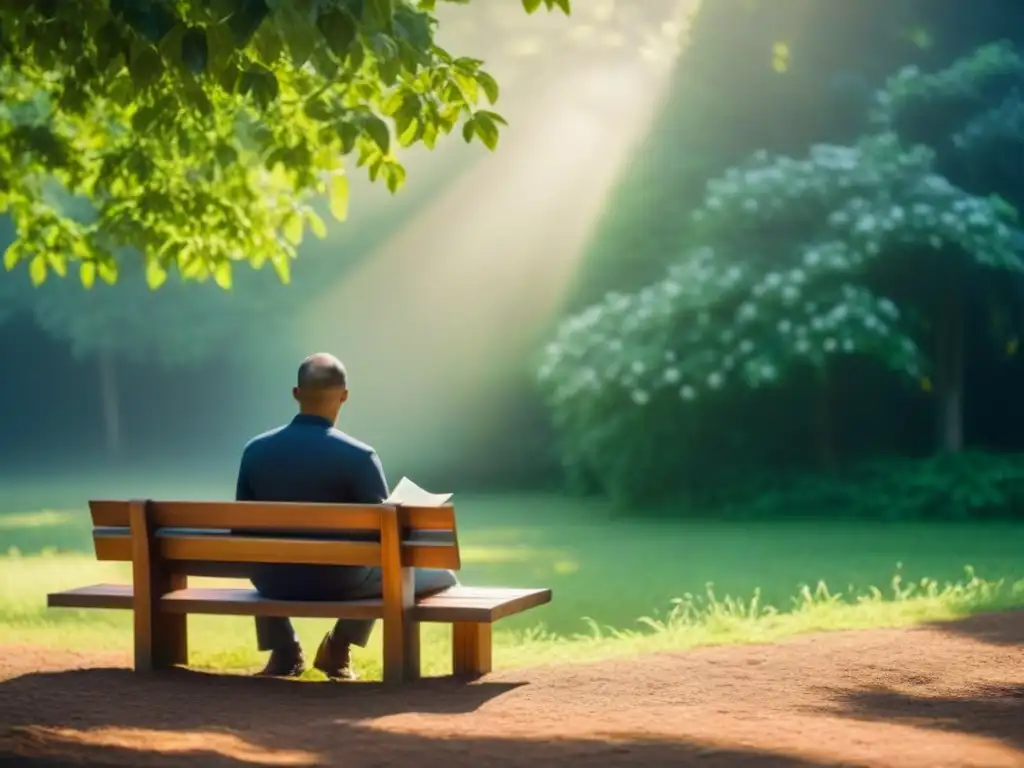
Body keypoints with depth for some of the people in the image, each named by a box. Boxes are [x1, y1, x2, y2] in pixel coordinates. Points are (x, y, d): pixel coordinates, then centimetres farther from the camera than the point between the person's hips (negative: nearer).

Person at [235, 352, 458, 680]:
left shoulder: (255, 450, -5)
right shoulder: (358, 456, -18)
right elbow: (384, 532, -14)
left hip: (274, 582, 5)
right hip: (339, 583, -5)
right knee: (442, 577, 13)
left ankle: (284, 650, 25)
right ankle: (339, 645, 9)